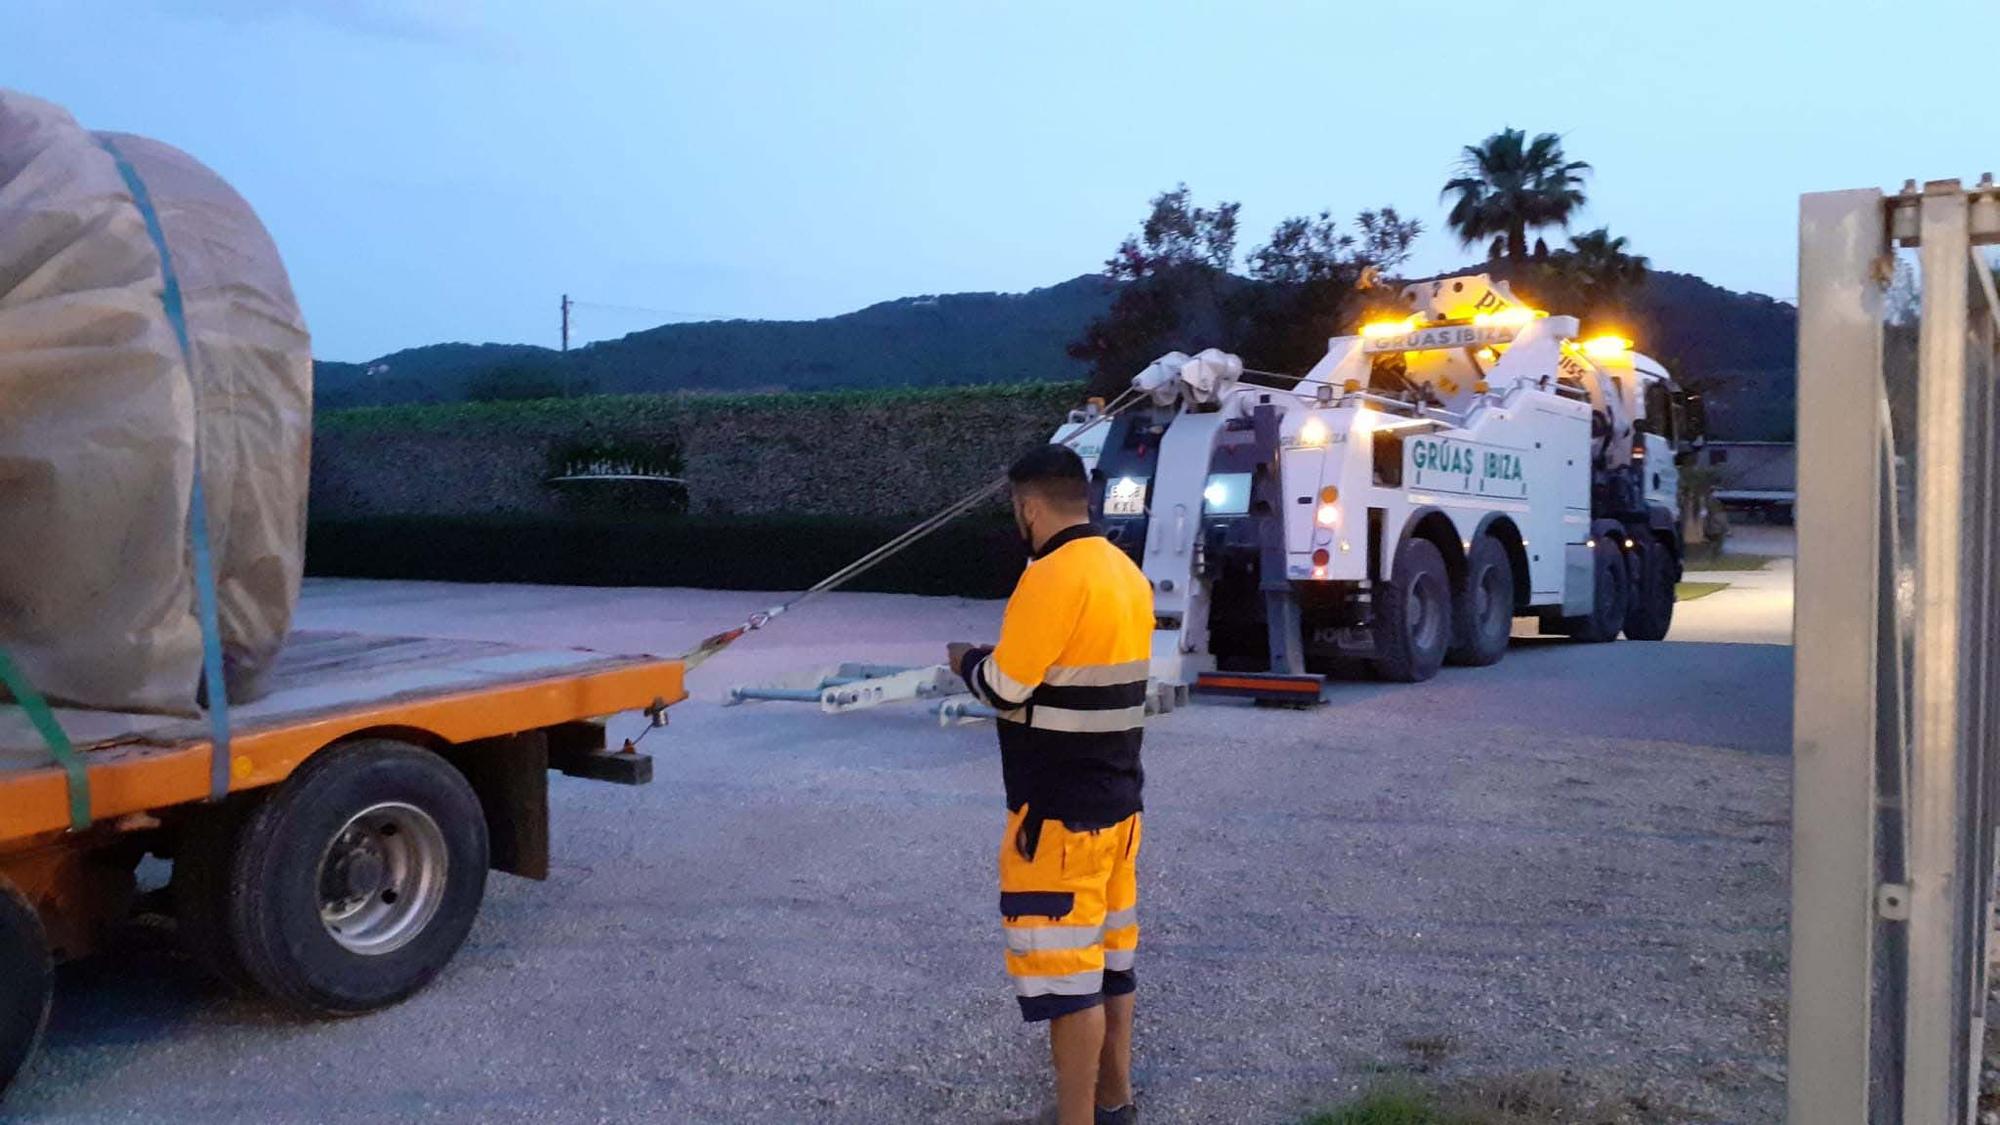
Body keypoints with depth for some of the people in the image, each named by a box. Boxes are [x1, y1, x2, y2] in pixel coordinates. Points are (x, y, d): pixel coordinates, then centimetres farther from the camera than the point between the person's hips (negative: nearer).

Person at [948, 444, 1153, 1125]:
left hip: (1058, 811, -9)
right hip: (1117, 797, 9)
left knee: (1066, 972, -2)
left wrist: (966, 661, 2)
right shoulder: (1127, 574, 9)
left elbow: (1003, 690, -18)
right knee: (1109, 958, 18)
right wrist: (1008, 655, 16)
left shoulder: (1053, 577, -19)